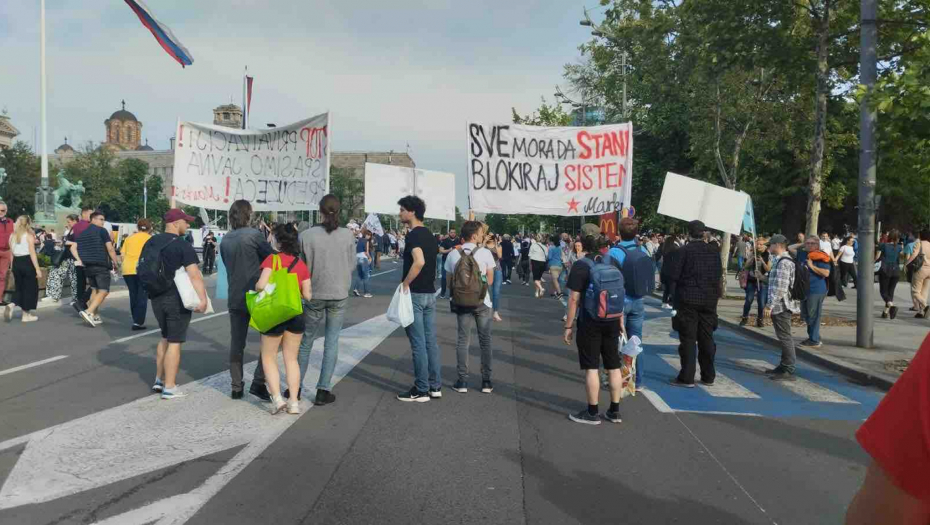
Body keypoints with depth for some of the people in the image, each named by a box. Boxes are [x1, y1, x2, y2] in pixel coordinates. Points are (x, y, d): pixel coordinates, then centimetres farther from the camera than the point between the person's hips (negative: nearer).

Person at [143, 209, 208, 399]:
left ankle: (159, 380, 27)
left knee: (165, 337, 23)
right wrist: (203, 298, -29)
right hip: (177, 299, -7)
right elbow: (194, 274, -24)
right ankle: (169, 387, 3)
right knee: (174, 342, 0)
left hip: (156, 297, 7)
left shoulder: (150, 242, 8)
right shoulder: (183, 245, -15)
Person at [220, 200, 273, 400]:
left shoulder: (225, 240, 7)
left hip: (235, 298, 6)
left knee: (237, 343, 11)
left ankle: (237, 387, 15)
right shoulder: (254, 234, -12)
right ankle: (258, 382, -2)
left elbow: (228, 265, 15)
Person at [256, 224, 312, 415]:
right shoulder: (301, 264, 2)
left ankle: (277, 397, -1)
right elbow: (308, 295, 1)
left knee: (268, 358, 12)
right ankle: (293, 402, 10)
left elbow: (262, 284, -20)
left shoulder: (272, 259, -10)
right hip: (296, 314, 4)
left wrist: (256, 288, 2)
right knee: (291, 358, 14)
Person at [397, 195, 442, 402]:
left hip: (415, 294, -9)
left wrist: (405, 283, -21)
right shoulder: (430, 236, 13)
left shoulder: (413, 235, -15)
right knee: (430, 341, 12)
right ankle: (435, 386, 18)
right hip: (430, 293, 9)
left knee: (418, 344, -3)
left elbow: (419, 261, -31)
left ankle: (421, 390, 3)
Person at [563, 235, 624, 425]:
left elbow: (574, 298, -14)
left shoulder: (580, 265, -10)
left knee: (591, 368, 1)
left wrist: (569, 326, -8)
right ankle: (615, 411, 17)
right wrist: (621, 321, 20)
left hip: (590, 322, -6)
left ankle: (593, 412, 6)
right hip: (612, 321, 6)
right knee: (614, 366, 10)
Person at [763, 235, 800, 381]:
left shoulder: (783, 262, -16)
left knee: (785, 337, -6)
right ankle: (784, 366, 25)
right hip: (780, 307, 10)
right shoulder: (780, 260, 17)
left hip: (781, 306, -10)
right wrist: (770, 304, 23)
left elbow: (780, 287, -23)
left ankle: (789, 371, -1)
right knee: (783, 337, 16)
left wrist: (770, 305, -22)